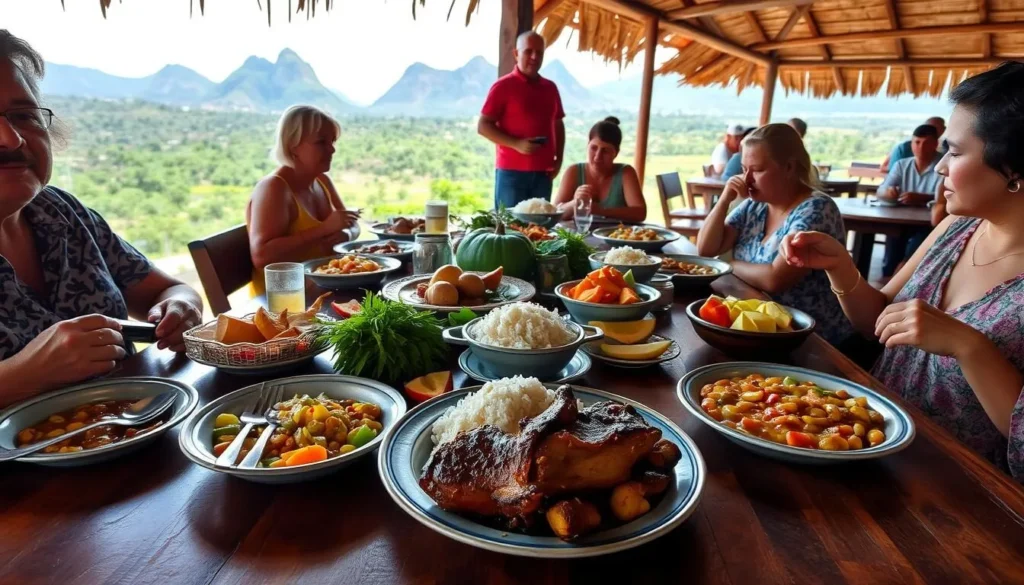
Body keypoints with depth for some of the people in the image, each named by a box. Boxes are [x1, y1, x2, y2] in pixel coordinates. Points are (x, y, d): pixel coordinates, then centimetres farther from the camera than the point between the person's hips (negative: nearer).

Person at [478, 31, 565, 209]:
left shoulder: (550, 88, 14)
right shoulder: (503, 86, -3)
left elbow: (558, 125, 22)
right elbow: (483, 126, -7)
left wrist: (558, 159, 8)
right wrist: (517, 144, -18)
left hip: (543, 172, 5)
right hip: (511, 172, -5)